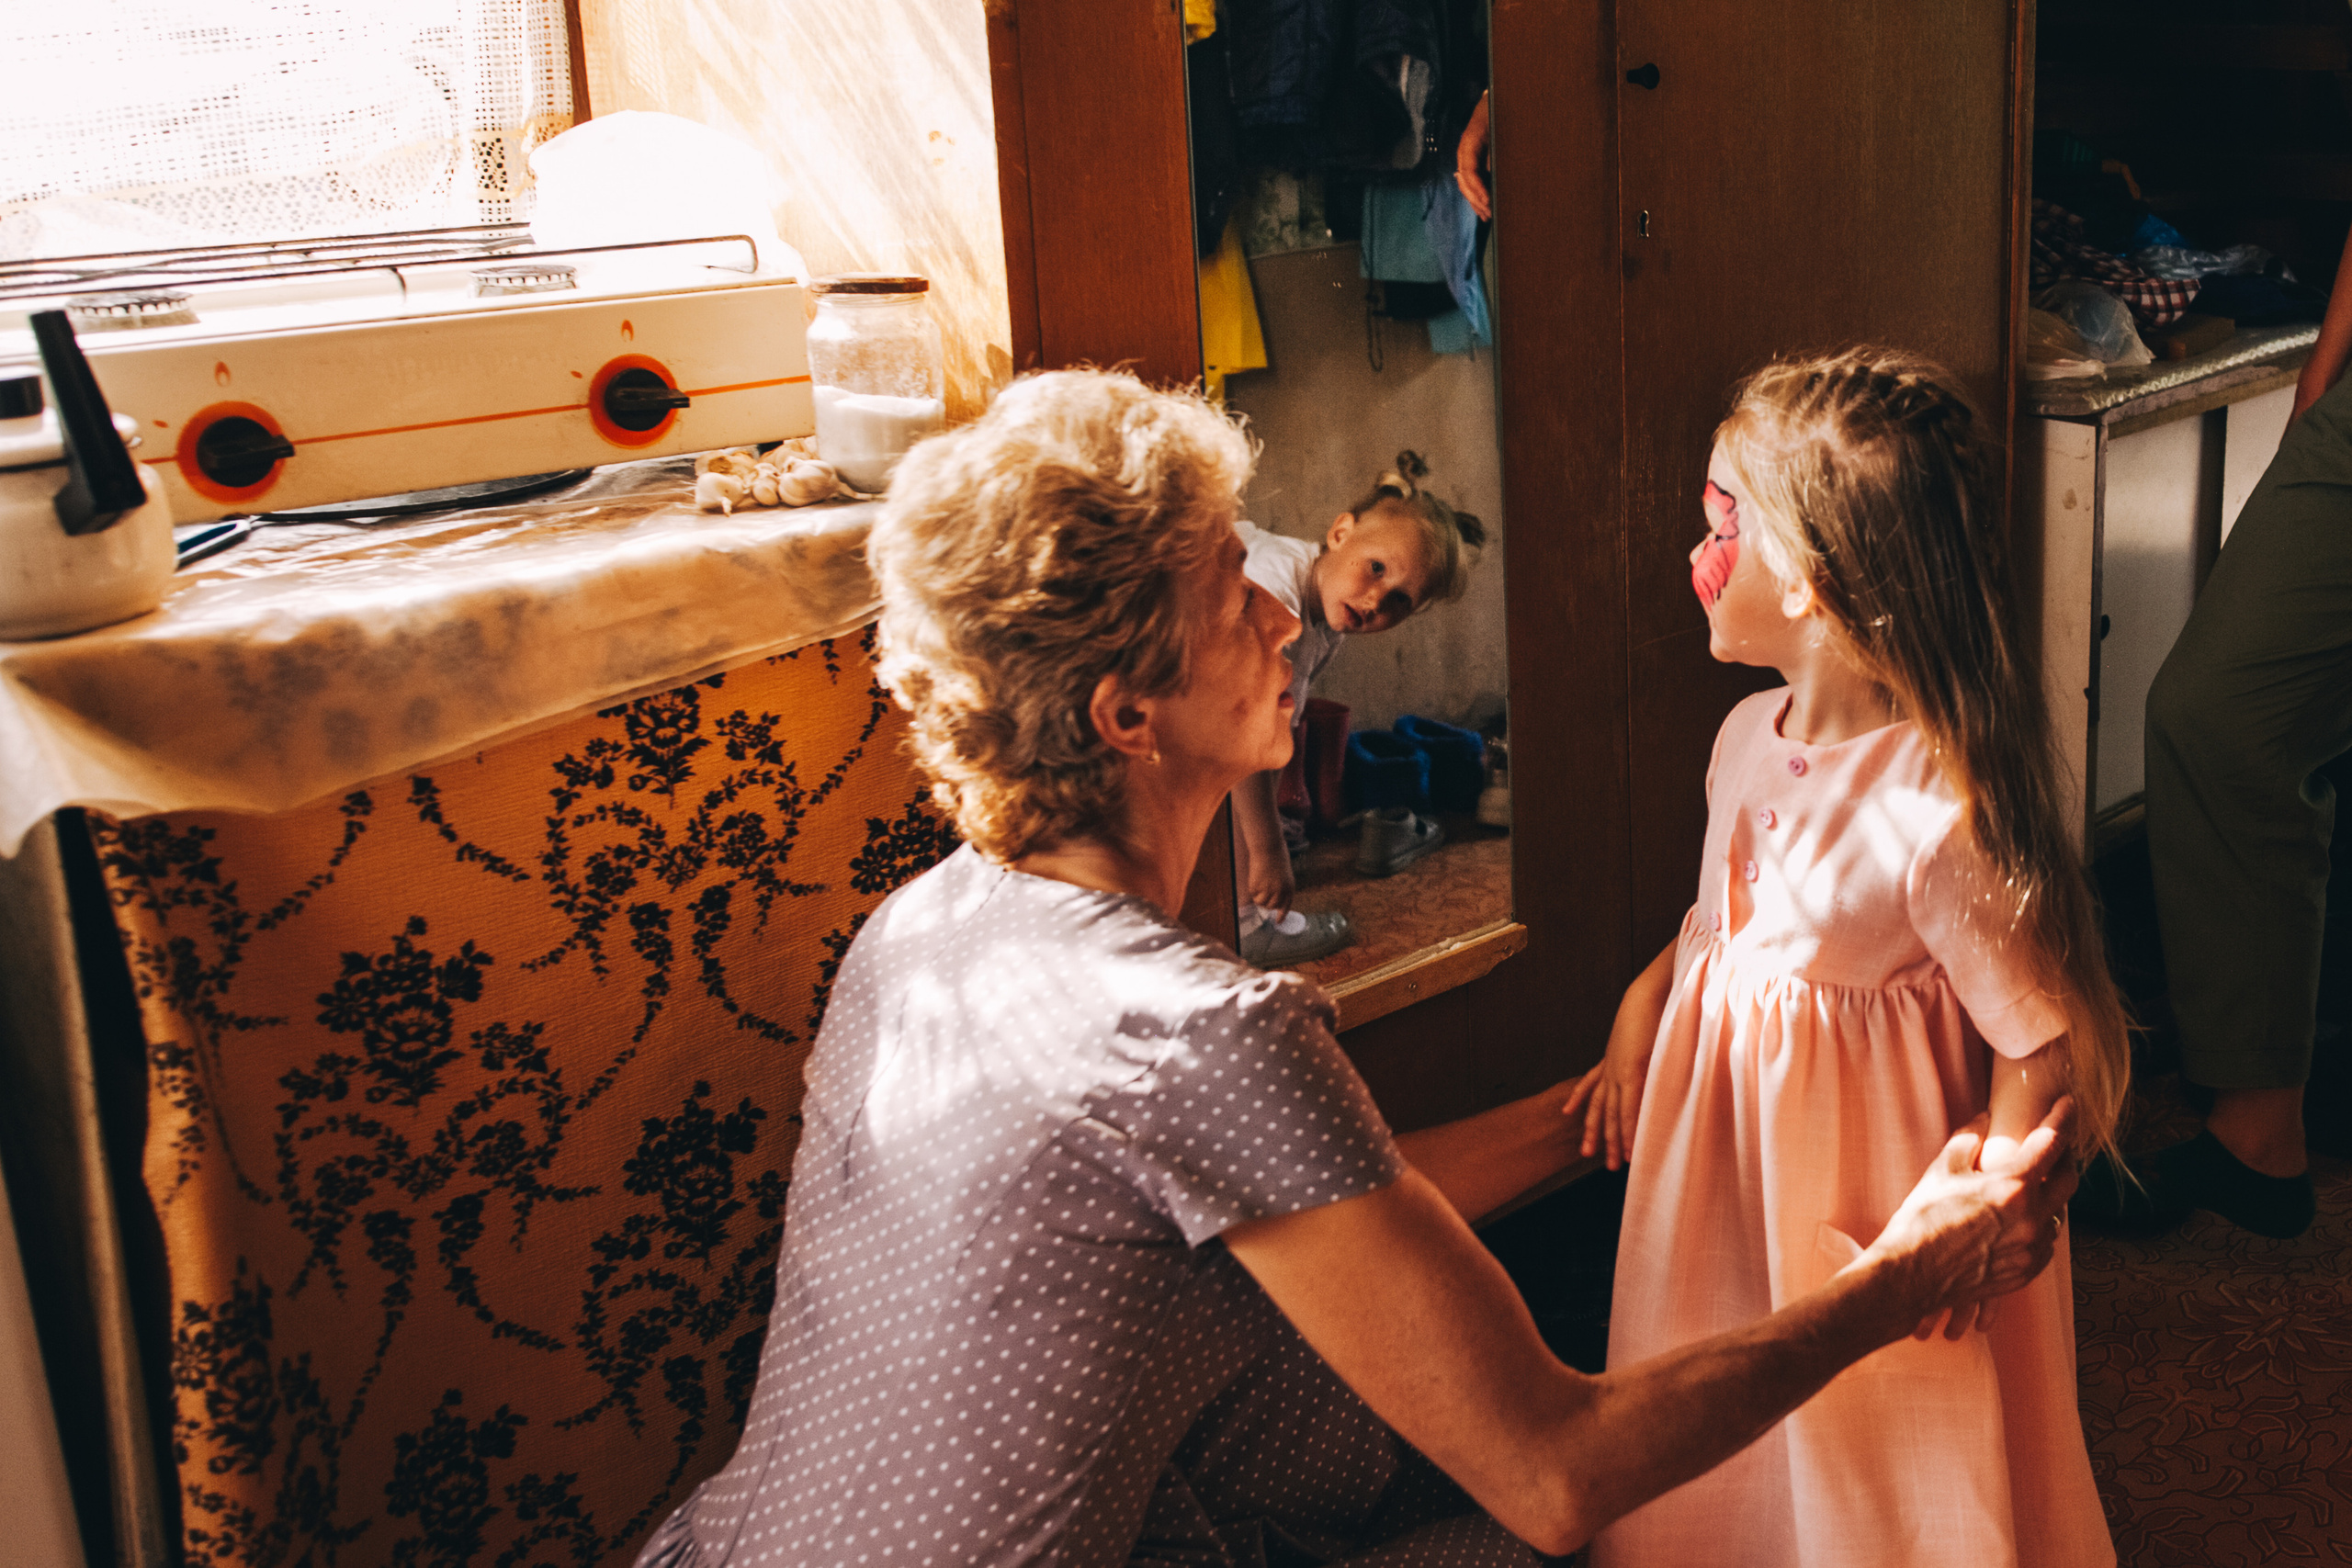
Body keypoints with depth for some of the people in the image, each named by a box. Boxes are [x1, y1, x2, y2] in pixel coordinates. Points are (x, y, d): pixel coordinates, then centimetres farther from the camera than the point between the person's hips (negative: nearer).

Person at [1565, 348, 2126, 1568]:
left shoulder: (1936, 816, -28)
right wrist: (1640, 1016, 1)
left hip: (1862, 1216, -7)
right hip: (1726, 1172, 7)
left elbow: (2042, 1045, -21)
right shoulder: (1749, 738, -3)